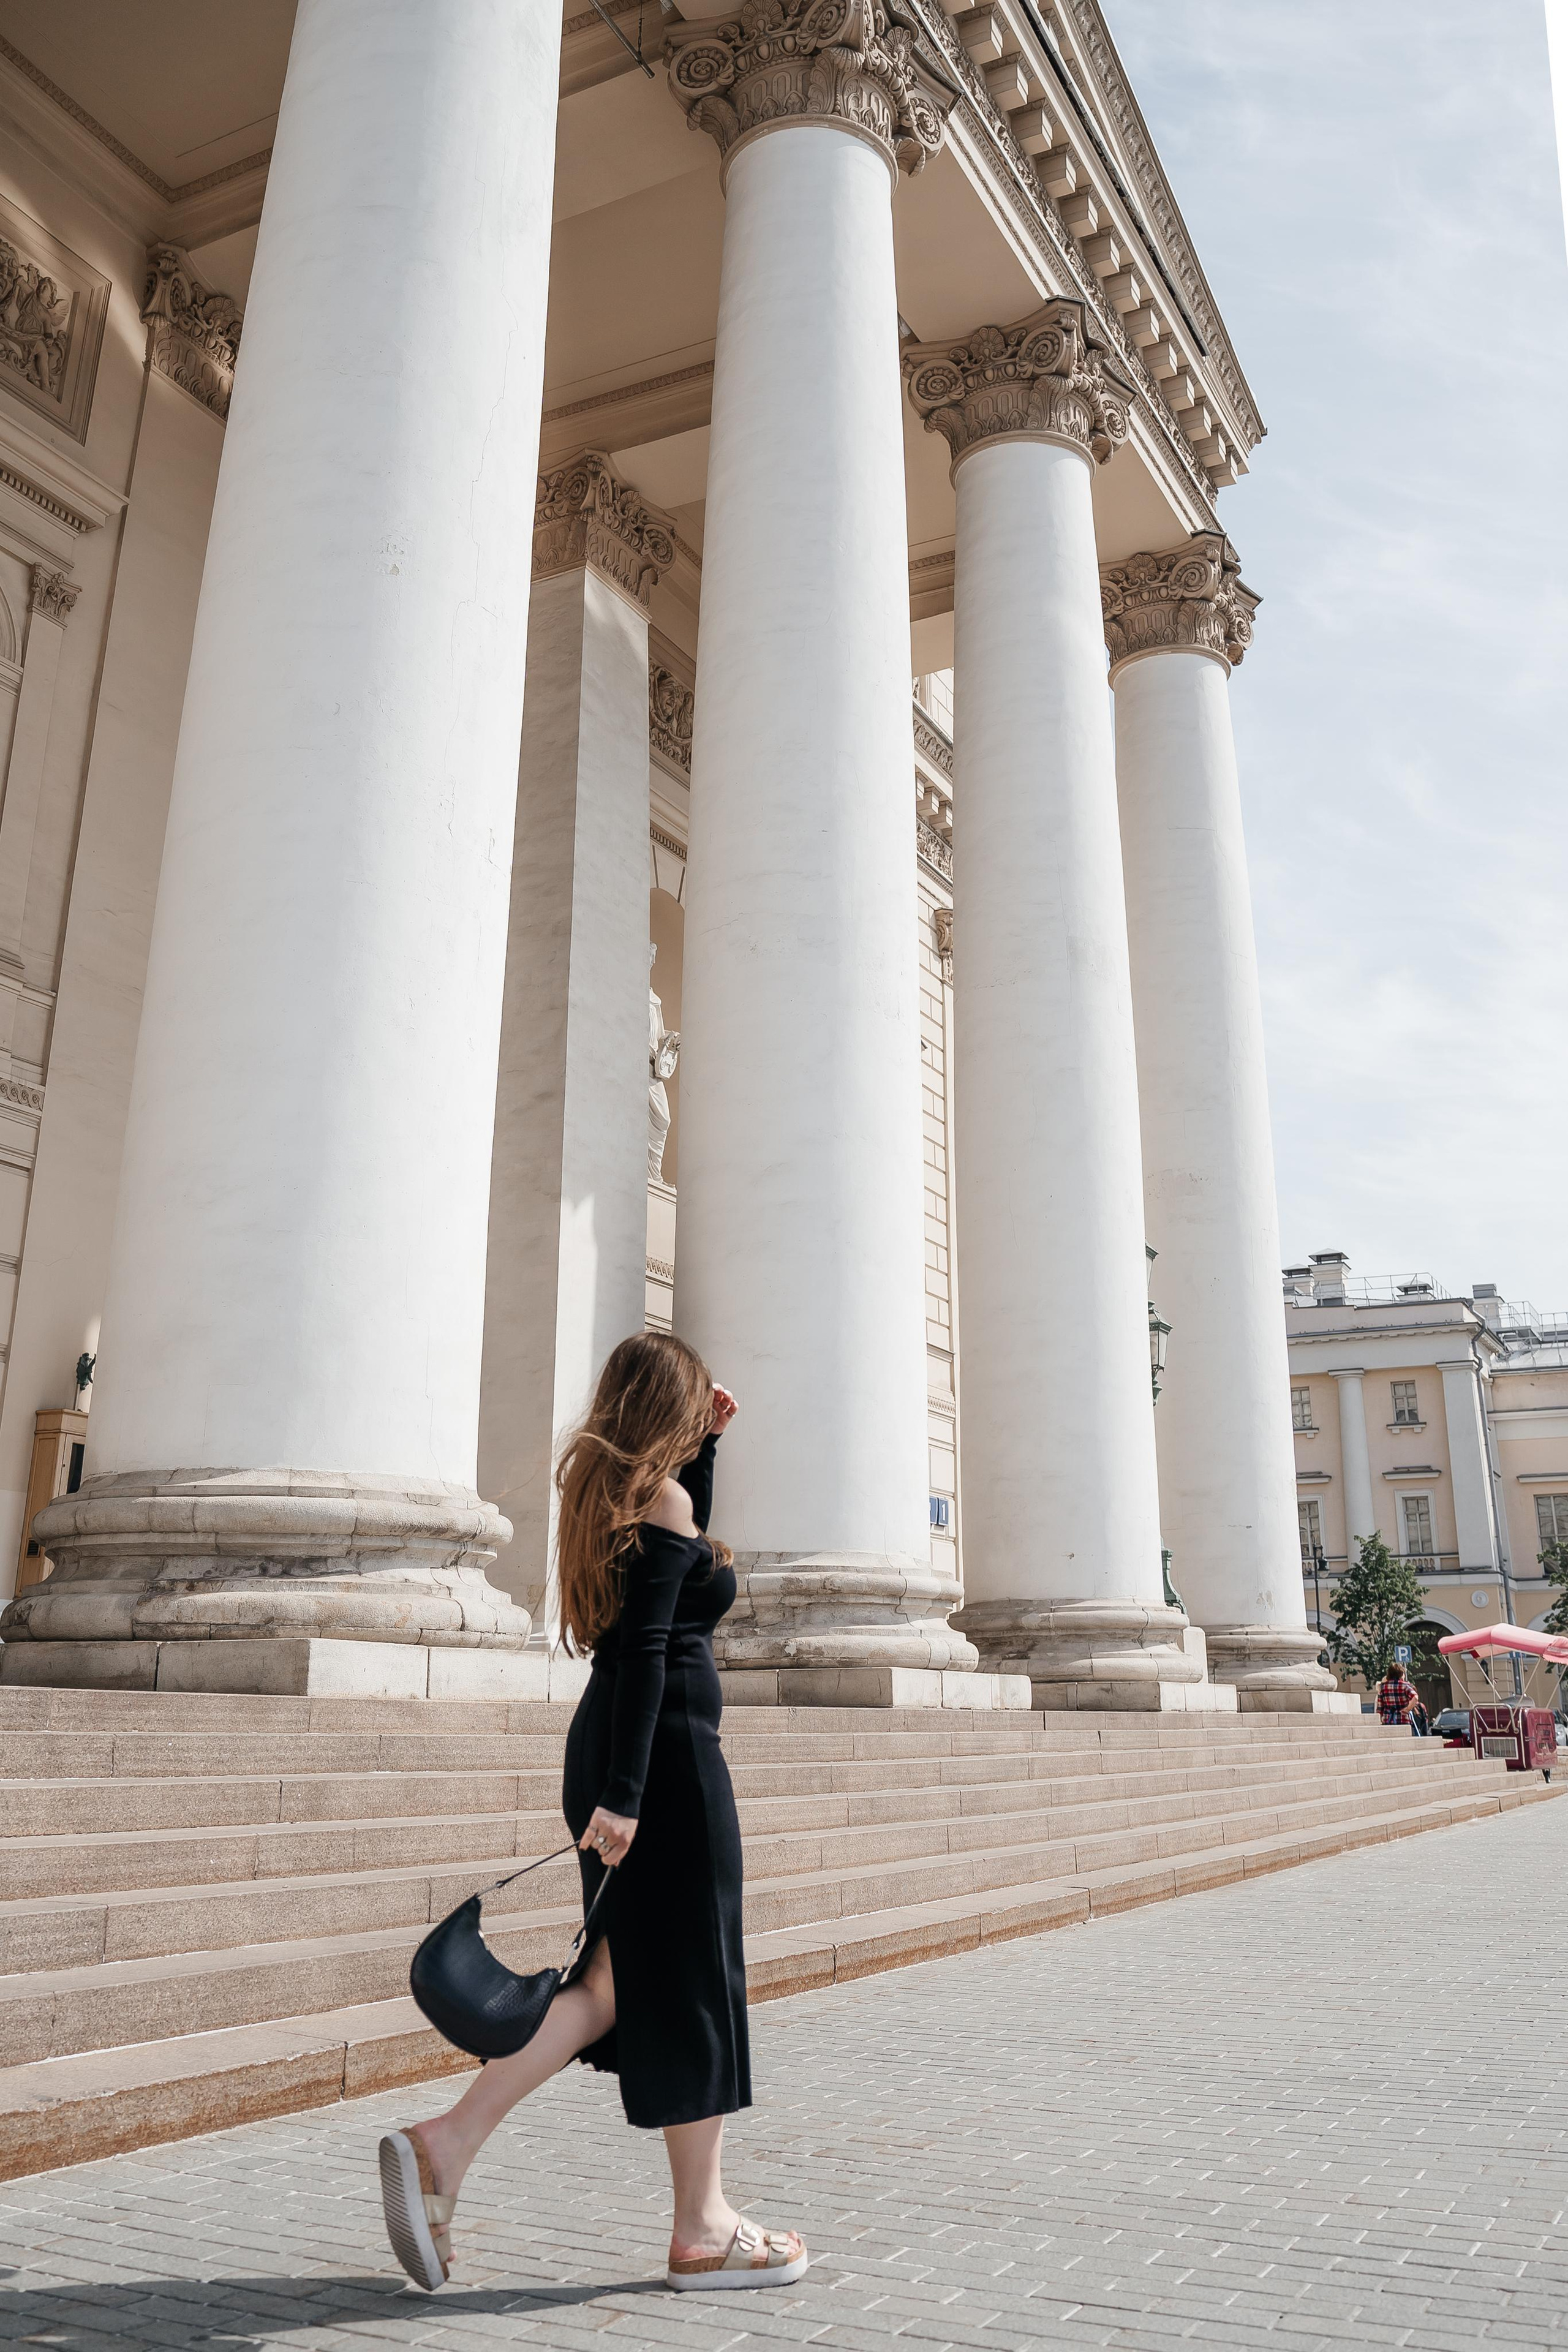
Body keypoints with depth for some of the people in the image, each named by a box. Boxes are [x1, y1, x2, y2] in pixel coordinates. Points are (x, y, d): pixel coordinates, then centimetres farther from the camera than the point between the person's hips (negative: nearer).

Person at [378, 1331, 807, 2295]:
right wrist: (622, 1795, -24)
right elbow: (644, 1651, -20)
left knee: (618, 1980, 14)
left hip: (613, 1751, 9)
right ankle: (704, 2231, 16)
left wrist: (708, 1446, 26)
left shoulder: (615, 1489, 14)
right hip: (667, 1756, -9)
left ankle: (445, 2145, 8)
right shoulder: (663, 1494, -13)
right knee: (693, 1987, 3)